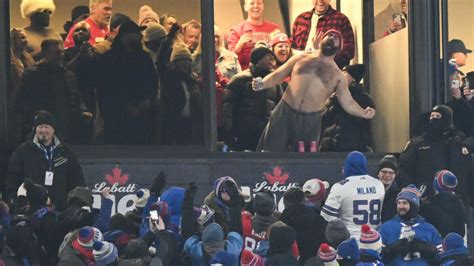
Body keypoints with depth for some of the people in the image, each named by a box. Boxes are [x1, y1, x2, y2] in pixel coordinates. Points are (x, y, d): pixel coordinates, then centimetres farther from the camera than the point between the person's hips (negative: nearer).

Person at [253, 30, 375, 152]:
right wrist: (262, 84, -7)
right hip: (284, 112, 0)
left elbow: (348, 103, 6)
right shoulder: (300, 59, 12)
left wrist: (364, 113, -13)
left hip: (310, 120, 0)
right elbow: (277, 75, 13)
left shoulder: (337, 75, 9)